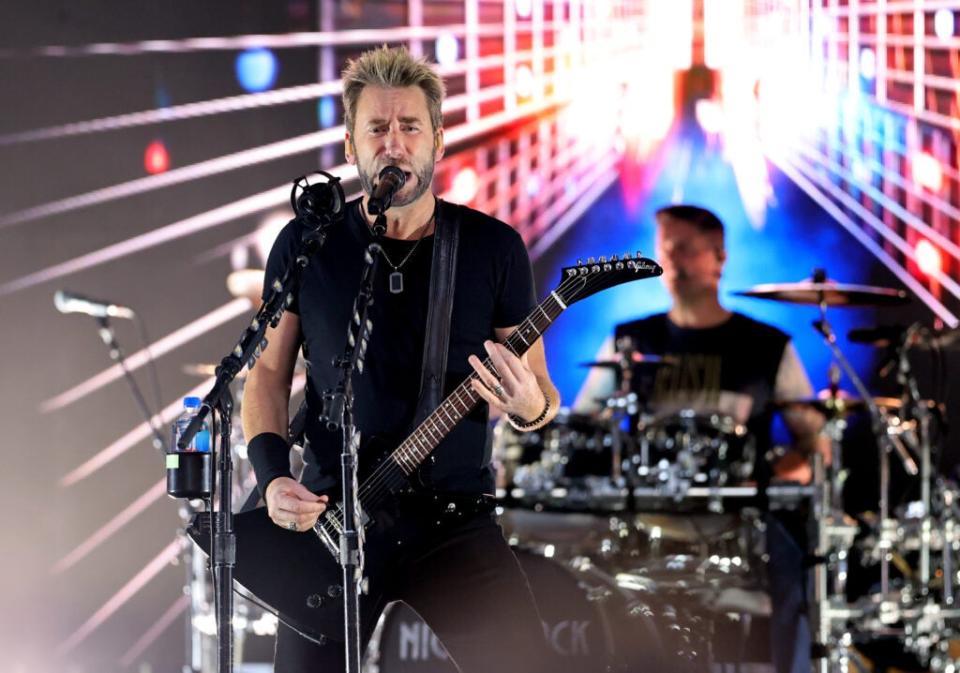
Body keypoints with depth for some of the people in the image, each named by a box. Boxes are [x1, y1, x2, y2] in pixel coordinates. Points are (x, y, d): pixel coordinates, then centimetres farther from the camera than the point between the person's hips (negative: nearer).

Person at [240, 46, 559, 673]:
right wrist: (273, 475, -5)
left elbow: (541, 390, 7)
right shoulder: (306, 245, 2)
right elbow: (269, 371, 10)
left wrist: (531, 407, -17)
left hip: (456, 521, 0)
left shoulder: (493, 247, 1)